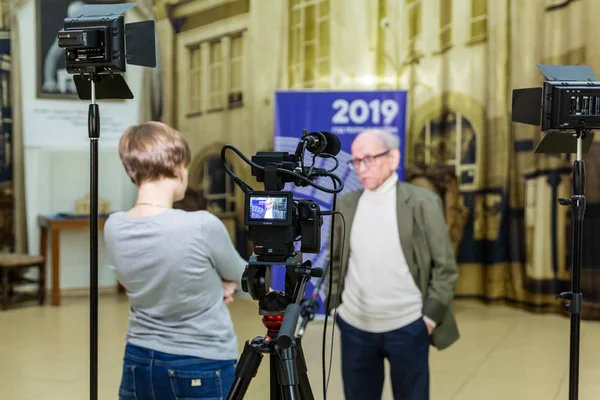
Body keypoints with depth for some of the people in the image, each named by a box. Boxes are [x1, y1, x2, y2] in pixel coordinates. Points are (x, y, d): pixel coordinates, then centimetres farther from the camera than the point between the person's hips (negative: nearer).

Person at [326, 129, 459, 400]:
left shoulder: (422, 202, -6)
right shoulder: (345, 205, 6)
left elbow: (445, 266, -5)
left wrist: (431, 315, -9)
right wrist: (334, 304, 5)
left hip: (407, 327, -3)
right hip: (354, 327, 4)